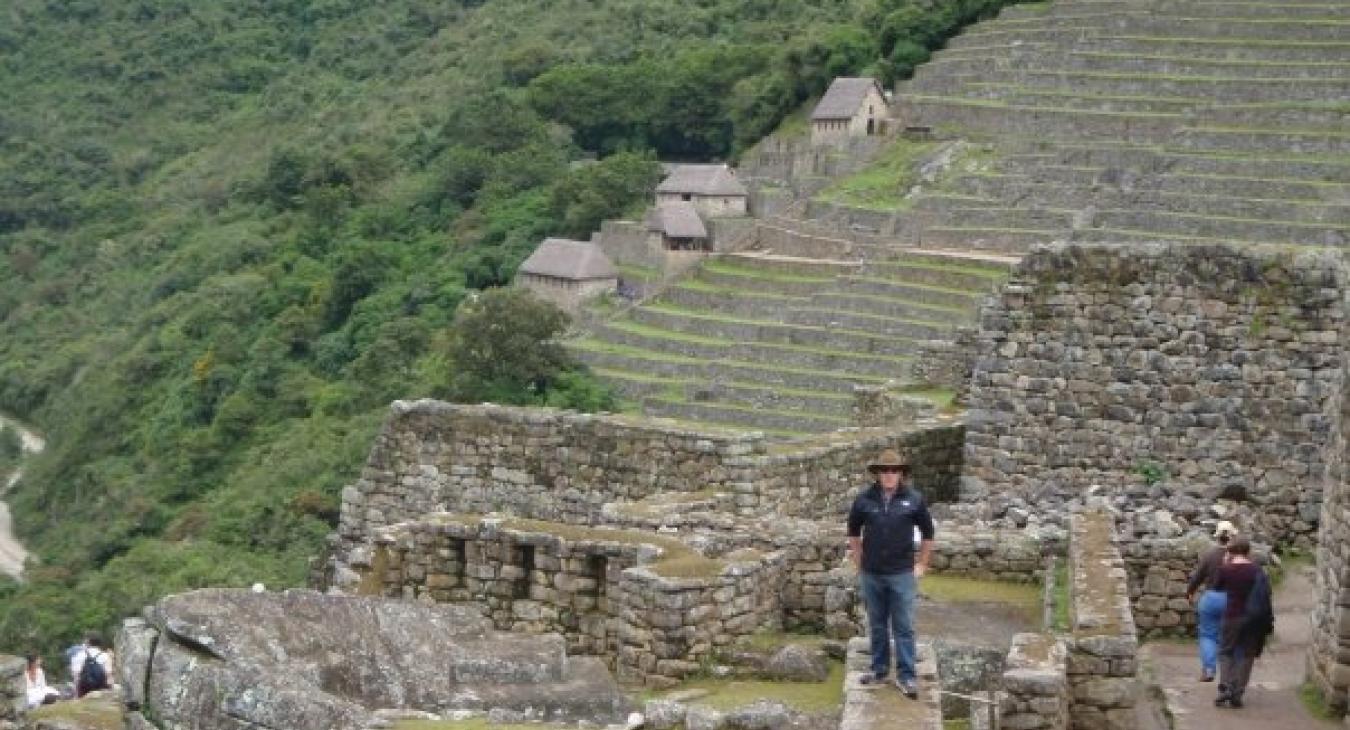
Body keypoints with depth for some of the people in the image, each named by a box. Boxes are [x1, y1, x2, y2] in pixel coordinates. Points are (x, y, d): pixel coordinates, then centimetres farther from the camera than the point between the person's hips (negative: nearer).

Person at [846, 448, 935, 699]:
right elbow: (854, 532, 13)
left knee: (904, 627, 0)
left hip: (902, 574, -2)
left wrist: (922, 564, 6)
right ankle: (879, 669, 26)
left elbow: (927, 533, 7)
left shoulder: (914, 499, -5)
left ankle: (906, 676, 6)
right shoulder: (864, 499, -2)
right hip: (872, 575, 2)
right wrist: (859, 563, 11)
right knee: (877, 625, 14)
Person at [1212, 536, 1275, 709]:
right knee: (1246, 654, 9)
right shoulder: (1257, 571, -4)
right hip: (1252, 617, 1)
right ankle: (1237, 693, 5)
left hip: (1231, 617, -1)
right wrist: (1268, 621, 11)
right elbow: (1265, 597, 1)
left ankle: (1225, 687, -8)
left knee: (1225, 652, 11)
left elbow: (1217, 587, 9)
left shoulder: (1226, 570, -9)